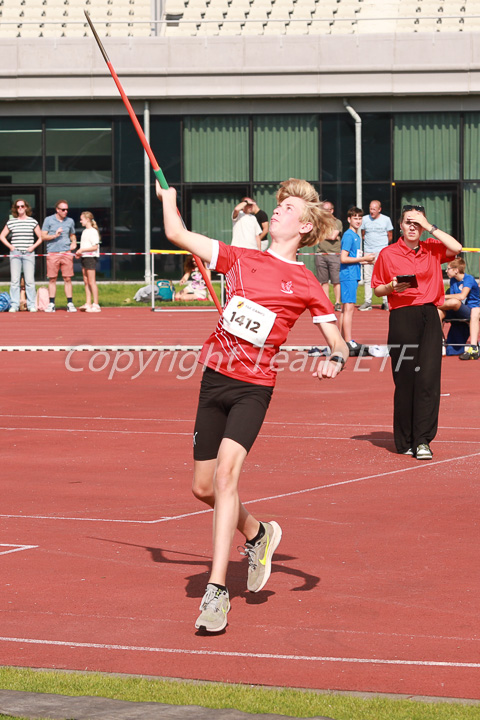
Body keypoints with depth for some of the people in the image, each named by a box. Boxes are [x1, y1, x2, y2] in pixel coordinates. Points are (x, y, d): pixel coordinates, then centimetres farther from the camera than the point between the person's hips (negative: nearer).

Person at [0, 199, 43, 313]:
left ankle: (31, 305, -1)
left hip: (28, 253, -1)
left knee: (29, 280, -5)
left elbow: (40, 238, 12)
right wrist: (10, 246, 3)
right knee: (14, 280, -3)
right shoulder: (11, 222, 9)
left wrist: (33, 247, -2)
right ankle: (14, 305, 0)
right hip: (15, 253, 1)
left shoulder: (33, 222, 7)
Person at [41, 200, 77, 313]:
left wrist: (74, 243, 3)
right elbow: (43, 236, 2)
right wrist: (55, 235, -13)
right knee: (52, 279, -1)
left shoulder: (70, 221, 12)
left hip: (67, 253, 2)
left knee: (68, 279, -1)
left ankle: (70, 304, 2)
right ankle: (51, 304, 3)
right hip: (52, 253, -2)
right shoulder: (48, 220, 4)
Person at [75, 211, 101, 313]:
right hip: (84, 258, 9)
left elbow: (95, 247, -18)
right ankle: (88, 303, 10)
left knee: (91, 282, -8)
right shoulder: (85, 231, 16)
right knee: (86, 282, 8)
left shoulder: (93, 232, -12)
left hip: (91, 257, -9)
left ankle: (96, 304, -6)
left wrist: (82, 250, -18)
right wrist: (79, 252, 8)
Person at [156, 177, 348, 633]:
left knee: (225, 474, -23)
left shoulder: (306, 286, 1)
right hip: (214, 377, 5)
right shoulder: (241, 259, 11)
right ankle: (257, 535, 41)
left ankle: (217, 591, -26)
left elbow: (338, 343, 4)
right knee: (203, 487, 10)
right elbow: (177, 234, 14)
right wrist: (168, 196, 25)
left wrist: (335, 361, -17)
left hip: (253, 388, -5)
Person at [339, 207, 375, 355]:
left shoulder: (356, 236, 17)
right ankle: (349, 343, -15)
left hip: (353, 276, 10)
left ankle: (343, 341, 15)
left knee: (345, 309, 11)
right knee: (349, 308, -12)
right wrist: (363, 258, -14)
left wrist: (367, 261, 11)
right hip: (348, 276, -10)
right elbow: (343, 259, -17)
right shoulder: (348, 236, -11)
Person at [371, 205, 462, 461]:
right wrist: (392, 287, -10)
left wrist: (430, 227, -3)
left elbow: (456, 248, -6)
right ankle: (405, 441, 7)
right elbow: (377, 289, 11)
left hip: (430, 316, 2)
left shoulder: (432, 249, 12)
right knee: (405, 380, -2)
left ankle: (422, 441, -9)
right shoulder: (387, 254, 6)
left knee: (428, 379, -9)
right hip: (402, 317, -2)